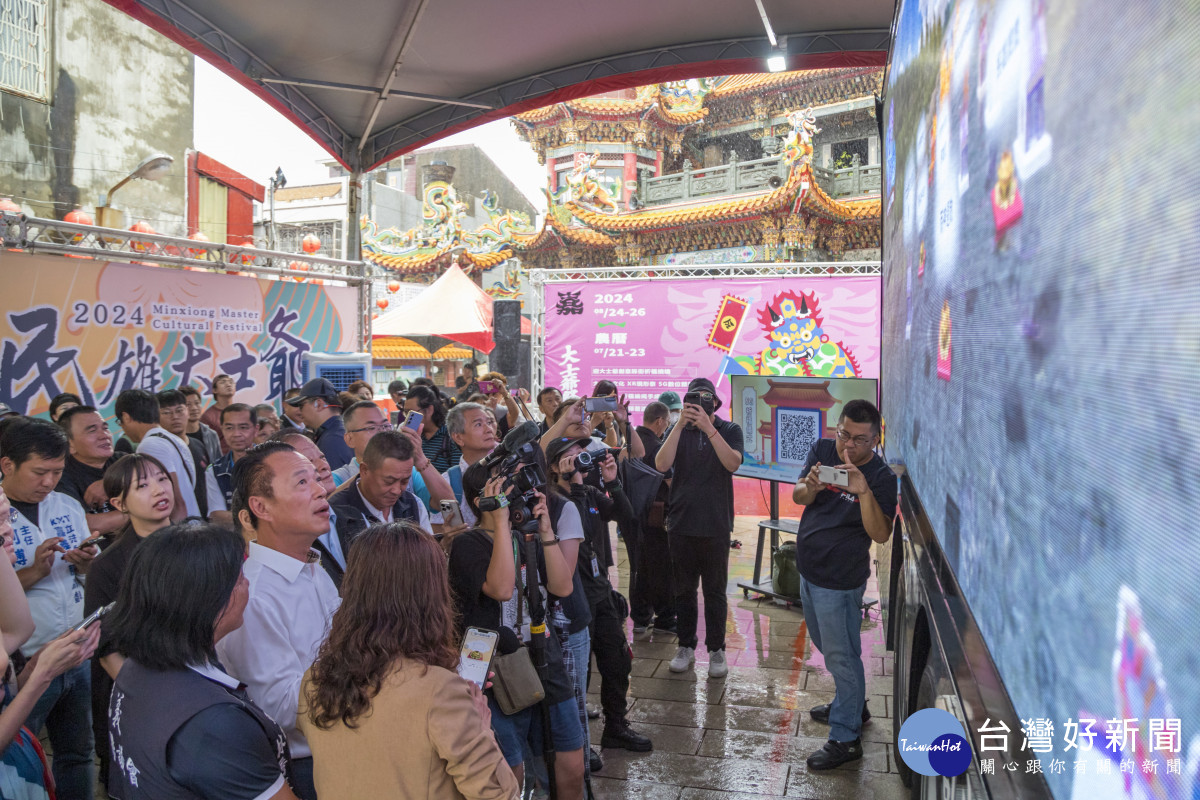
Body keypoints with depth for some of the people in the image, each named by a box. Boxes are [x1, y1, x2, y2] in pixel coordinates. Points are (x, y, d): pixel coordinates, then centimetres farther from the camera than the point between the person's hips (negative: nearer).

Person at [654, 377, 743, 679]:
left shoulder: (729, 430, 1)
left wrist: (708, 428, -26)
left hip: (716, 525, -1)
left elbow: (733, 463, -19)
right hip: (682, 523, 2)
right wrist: (680, 425, -21)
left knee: (715, 591, 6)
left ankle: (716, 649, 17)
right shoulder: (678, 431, 3)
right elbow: (661, 465, -14)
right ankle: (686, 646, 23)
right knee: (683, 589, 10)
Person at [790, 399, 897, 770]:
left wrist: (863, 491, -40)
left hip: (840, 580, -7)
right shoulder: (823, 450, -2)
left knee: (840, 655, 1)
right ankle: (853, 704, 45)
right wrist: (811, 486, -32)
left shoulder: (881, 476, -18)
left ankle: (845, 738, 14)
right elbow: (797, 496, -9)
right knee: (826, 644, 24)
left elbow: (880, 534, -27)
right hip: (809, 570, 7)